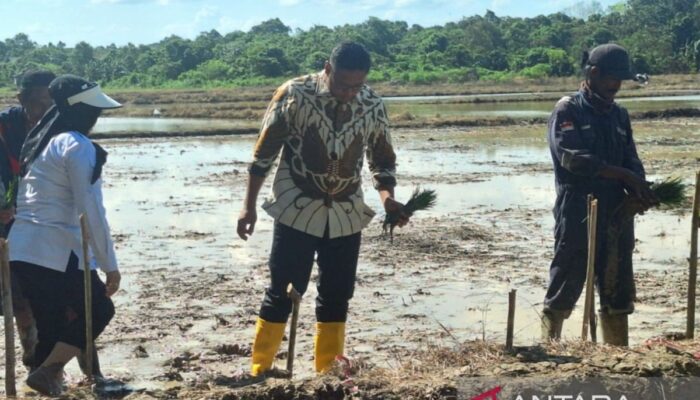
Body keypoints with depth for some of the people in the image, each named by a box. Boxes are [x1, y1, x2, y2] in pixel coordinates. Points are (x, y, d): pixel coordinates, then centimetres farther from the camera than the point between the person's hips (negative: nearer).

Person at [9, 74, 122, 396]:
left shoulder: (39, 143, 17)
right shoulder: (78, 146, -10)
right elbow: (91, 211, -15)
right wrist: (109, 264, -10)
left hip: (21, 250, 8)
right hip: (55, 252, -8)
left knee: (51, 327, 16)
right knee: (99, 310, 11)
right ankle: (46, 372, 0)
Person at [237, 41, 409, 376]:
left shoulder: (373, 107, -3)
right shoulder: (293, 95, -12)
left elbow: (382, 160, 9)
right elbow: (264, 153, -5)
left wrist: (387, 198, -9)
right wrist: (249, 205, -5)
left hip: (346, 216, 3)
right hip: (297, 212, -3)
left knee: (336, 296, 9)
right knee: (283, 292, 0)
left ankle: (327, 373, 22)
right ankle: (259, 370, 13)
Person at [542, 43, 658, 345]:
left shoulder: (619, 115, 14)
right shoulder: (568, 111, -5)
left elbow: (631, 161, 11)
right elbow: (573, 158, -17)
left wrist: (638, 190, -11)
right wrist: (624, 176, -17)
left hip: (616, 215, 6)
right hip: (577, 215, -6)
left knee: (617, 293, 9)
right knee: (563, 291, -1)